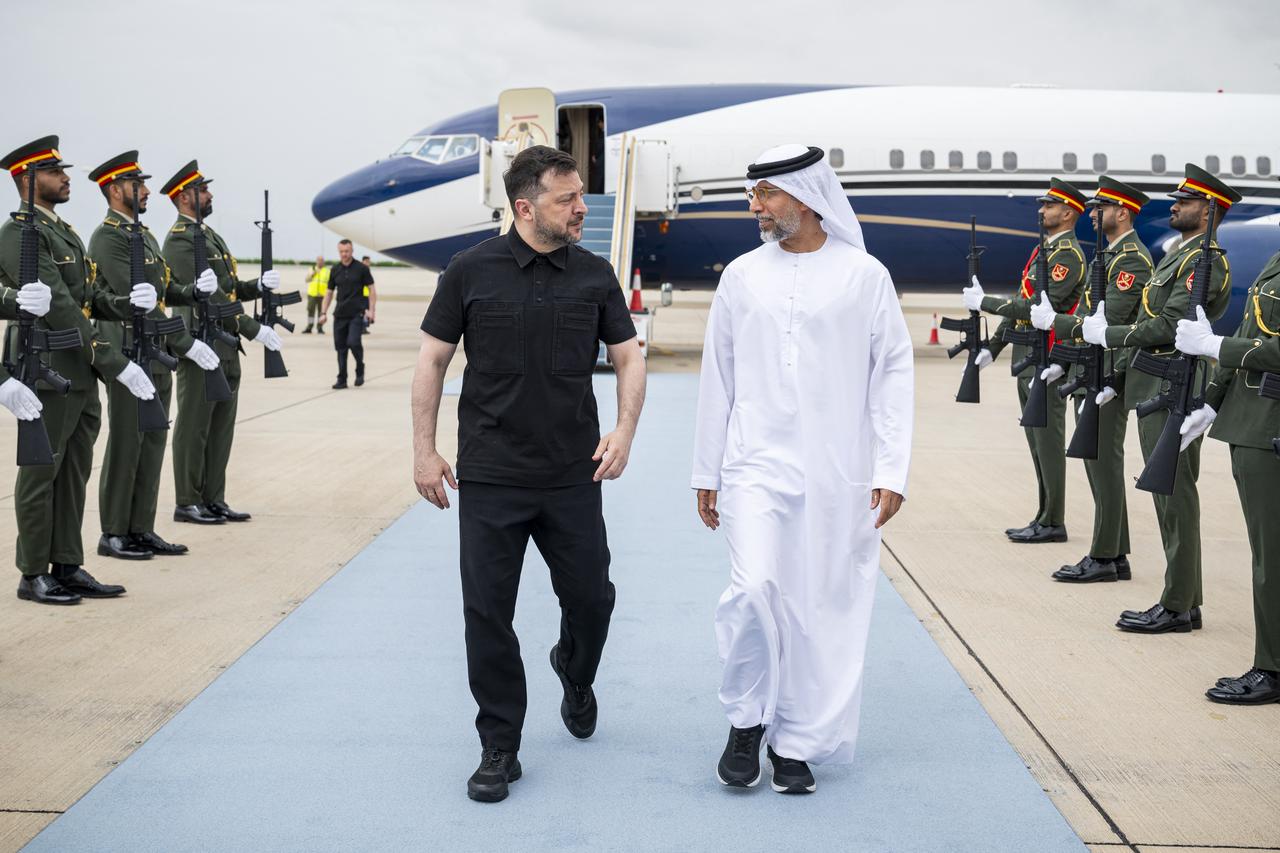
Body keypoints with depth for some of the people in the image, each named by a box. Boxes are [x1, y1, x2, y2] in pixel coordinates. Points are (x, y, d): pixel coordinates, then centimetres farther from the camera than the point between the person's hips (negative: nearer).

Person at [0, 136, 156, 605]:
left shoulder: (63, 231, 17)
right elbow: (59, 308, -22)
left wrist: (126, 302, -7)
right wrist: (114, 363, -25)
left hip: (81, 377, 9)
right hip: (48, 375, -9)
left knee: (73, 475, 13)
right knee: (40, 475, 2)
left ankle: (68, 568, 21)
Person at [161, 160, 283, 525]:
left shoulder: (210, 234, 18)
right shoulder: (179, 240, -12)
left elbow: (231, 288, 19)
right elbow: (208, 295, -19)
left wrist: (259, 285, -2)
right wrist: (254, 329, -20)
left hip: (226, 348, 9)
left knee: (221, 427, 11)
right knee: (194, 427, -2)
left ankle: (213, 500, 17)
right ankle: (187, 504, 6)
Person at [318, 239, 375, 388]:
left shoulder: (361, 268, -1)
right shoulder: (335, 270, 9)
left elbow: (372, 289, 1)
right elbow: (329, 292, 15)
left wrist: (371, 310, -9)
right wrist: (323, 312, 7)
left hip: (357, 313, -4)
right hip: (340, 314, 4)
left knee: (353, 342, -18)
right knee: (340, 347, 3)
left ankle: (360, 370, 8)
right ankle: (341, 380, 11)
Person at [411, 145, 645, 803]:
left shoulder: (594, 275, 3)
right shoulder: (471, 271, -3)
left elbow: (628, 357, 8)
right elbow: (432, 359, 2)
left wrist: (625, 430, -7)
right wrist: (424, 450, -1)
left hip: (573, 477, 2)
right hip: (489, 477, -2)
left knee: (591, 598, 7)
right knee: (487, 613, 1)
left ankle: (574, 674, 42)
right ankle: (499, 748, 15)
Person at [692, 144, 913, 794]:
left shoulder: (864, 276, 1)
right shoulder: (742, 276, 7)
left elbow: (892, 374, 2)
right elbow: (718, 379, 12)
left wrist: (891, 471, -5)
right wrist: (706, 472, 11)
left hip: (837, 474, -1)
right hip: (756, 465, 1)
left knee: (823, 608, 3)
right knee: (753, 589, -14)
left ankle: (796, 742, 19)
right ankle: (746, 721, 9)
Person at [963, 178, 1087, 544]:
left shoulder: (1068, 255, -12)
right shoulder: (1042, 249, 18)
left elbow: (1039, 307, -21)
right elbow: (1021, 302, 20)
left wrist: (984, 302, -16)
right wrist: (993, 347, 15)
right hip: (1027, 359, 10)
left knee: (1048, 439, -5)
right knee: (1037, 439, 12)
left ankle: (1053, 522, 1)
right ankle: (1046, 517, 19)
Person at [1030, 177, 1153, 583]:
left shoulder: (1133, 259, -13)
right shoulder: (1108, 255, 18)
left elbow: (1107, 322, -22)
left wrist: (1053, 321, -16)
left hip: (1109, 377, -10)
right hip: (1089, 373, 10)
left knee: (1105, 463, -6)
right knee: (1098, 463, 12)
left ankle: (1105, 559, 0)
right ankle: (1114, 555, 18)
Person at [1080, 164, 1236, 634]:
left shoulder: (1205, 260, -13)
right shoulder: (1176, 255, 18)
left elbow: (1169, 326, -21)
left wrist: (1107, 335, -13)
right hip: (1155, 388, 10)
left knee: (1175, 497, -6)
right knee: (1170, 495, 12)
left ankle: (1178, 608, 0)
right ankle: (1184, 599, 19)